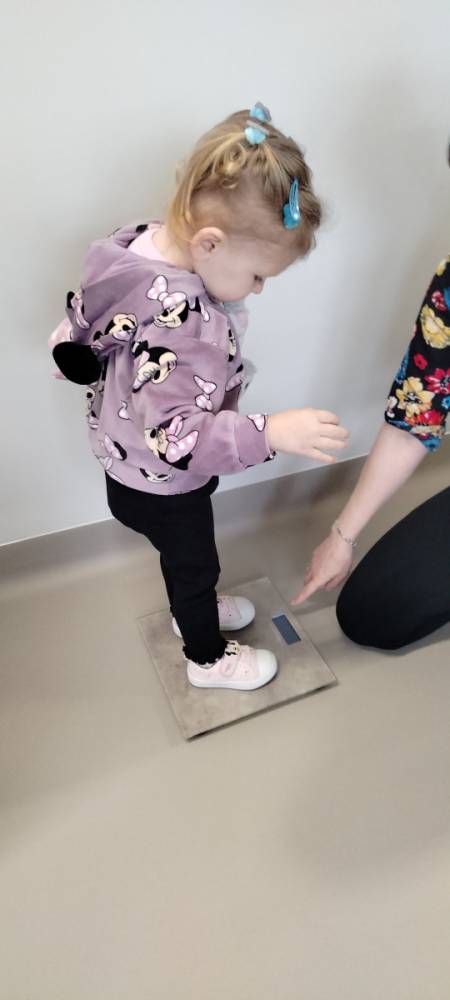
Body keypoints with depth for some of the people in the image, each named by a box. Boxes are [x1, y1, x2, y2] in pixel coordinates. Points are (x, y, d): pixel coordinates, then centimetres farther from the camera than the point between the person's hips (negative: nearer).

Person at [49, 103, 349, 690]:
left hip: (136, 465, 8)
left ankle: (193, 611, 59)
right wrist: (272, 433, -40)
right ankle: (209, 660, 45)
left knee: (186, 560, 31)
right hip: (159, 485, -8)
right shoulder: (174, 320, -39)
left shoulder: (146, 242, -10)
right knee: (195, 564, 17)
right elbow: (177, 437, -39)